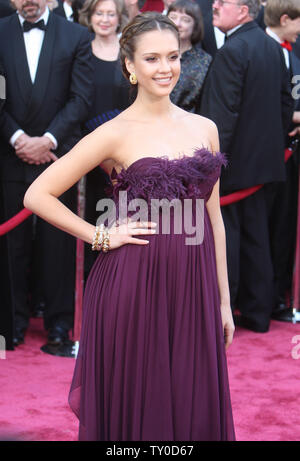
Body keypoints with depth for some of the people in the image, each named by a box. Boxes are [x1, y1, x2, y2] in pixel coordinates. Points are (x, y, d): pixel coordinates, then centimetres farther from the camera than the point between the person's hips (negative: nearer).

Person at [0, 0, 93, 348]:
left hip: (57, 154, -1)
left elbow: (80, 98, -1)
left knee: (58, 240, 4)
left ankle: (59, 319, 16)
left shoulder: (76, 36, 3)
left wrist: (48, 140, -10)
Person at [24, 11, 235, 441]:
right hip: (134, 288, -4)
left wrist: (224, 300, 13)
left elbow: (213, 216, 14)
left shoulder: (205, 128, 9)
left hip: (194, 289, 4)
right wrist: (101, 237, -6)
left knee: (196, 409, 9)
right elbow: (38, 195, -5)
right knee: (138, 406, 6)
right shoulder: (116, 133, -4)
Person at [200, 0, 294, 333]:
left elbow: (222, 115, -23)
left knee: (224, 237, 1)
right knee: (255, 237, 14)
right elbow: (285, 102, 13)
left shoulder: (232, 51, -19)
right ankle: (258, 313, 22)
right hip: (264, 161, 8)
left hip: (234, 162, -8)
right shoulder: (272, 47, 7)